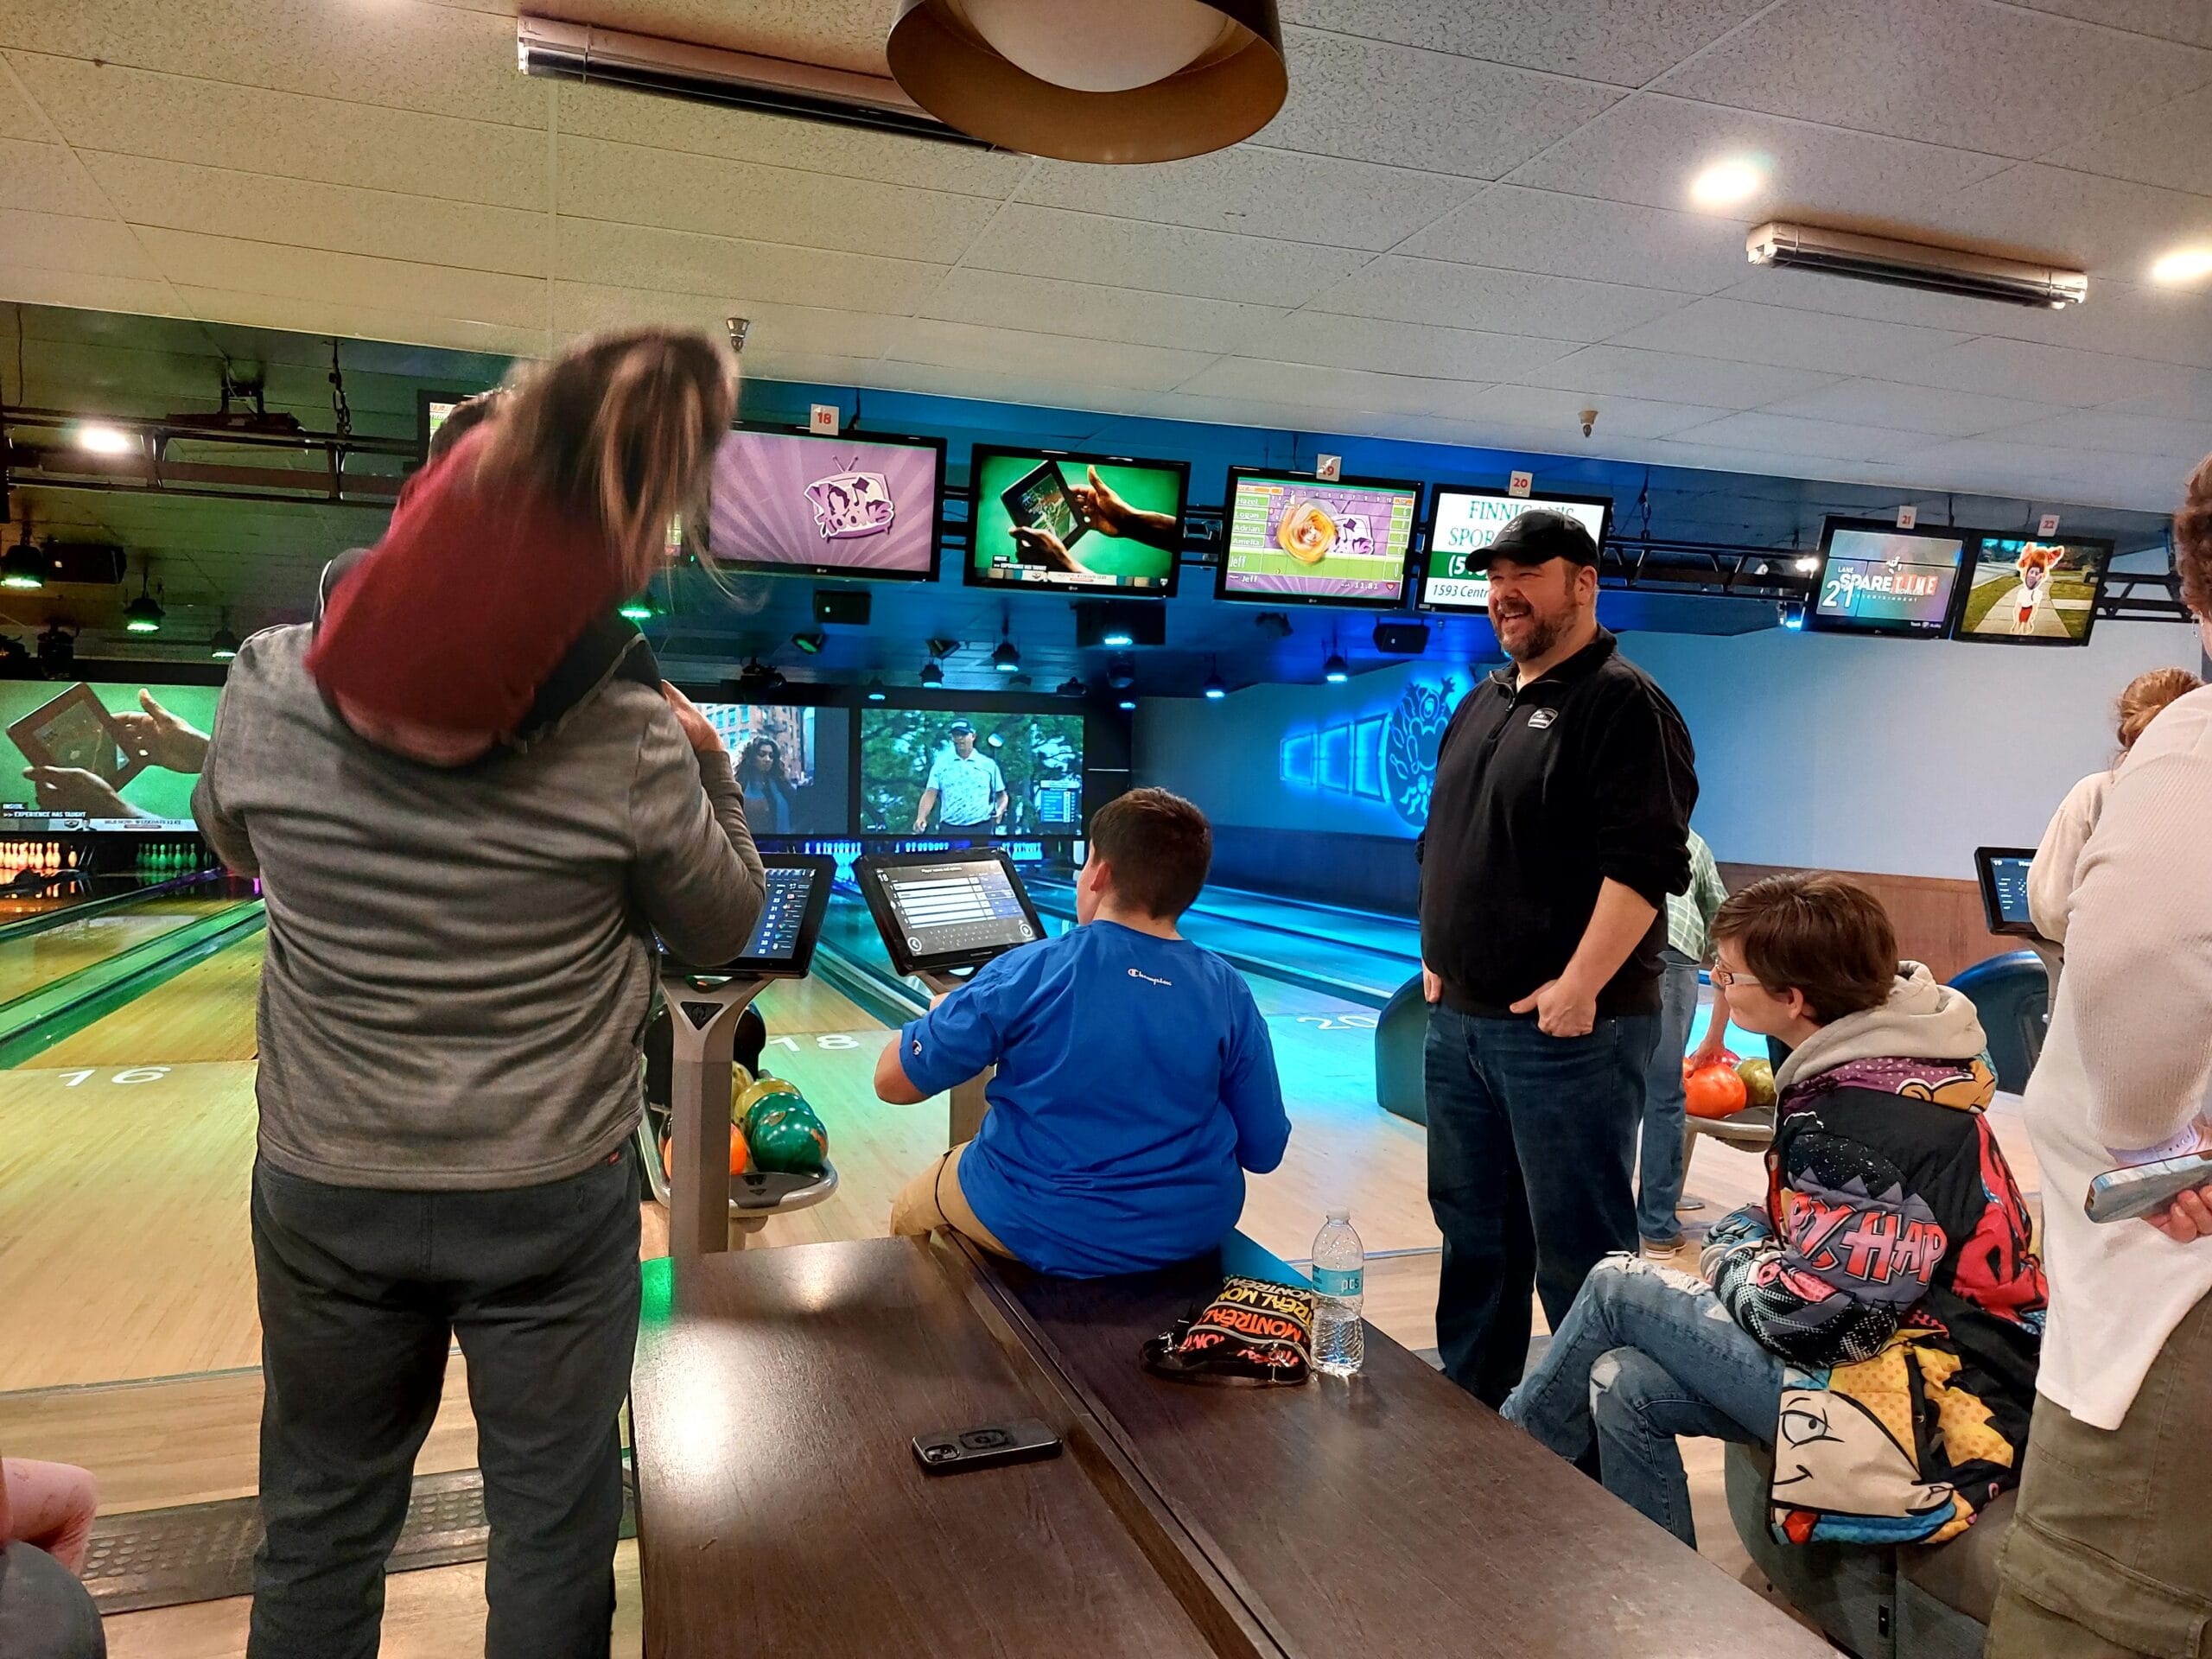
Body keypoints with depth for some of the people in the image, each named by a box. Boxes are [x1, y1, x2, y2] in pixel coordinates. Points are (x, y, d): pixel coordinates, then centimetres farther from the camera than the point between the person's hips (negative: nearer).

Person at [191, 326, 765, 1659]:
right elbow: (723, 930, -4)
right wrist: (705, 762, 4)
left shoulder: (270, 693, -13)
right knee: (553, 1524, 16)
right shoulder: (632, 747, -21)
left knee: (321, 1521, 23)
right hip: (554, 1198, -2)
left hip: (325, 1190, 3)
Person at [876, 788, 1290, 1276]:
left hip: (1049, 1231, -3)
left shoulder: (1028, 973, -18)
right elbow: (1263, 1152, -3)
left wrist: (950, 1014, 8)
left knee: (912, 1210, 26)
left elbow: (893, 1081, -11)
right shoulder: (1230, 994, -10)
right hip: (1195, 1227, 3)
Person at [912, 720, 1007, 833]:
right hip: (949, 828, 0)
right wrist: (921, 818, -17)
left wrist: (1000, 811, -10)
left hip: (981, 828, 0)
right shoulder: (941, 764, 8)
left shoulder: (988, 764, 8)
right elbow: (930, 794, 0)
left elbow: (1001, 795, 12)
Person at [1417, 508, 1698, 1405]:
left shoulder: (1622, 705, -11)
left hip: (1564, 1029, -8)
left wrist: (1578, 988, -22)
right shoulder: (1479, 706, 16)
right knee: (1472, 1230, 18)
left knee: (1579, 1246, 2)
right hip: (1459, 1020, 8)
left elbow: (1646, 863, -19)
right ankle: (1467, 1399, 33)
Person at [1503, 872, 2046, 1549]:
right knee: (1623, 1386, -5)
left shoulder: (1870, 1123, -26)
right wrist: (1742, 1235, 0)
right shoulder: (1868, 1065, 4)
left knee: (1617, 1288, -7)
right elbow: (1811, 1218, 18)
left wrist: (1732, 1262, -6)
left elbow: (1808, 1313, -26)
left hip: (1930, 1415, -8)